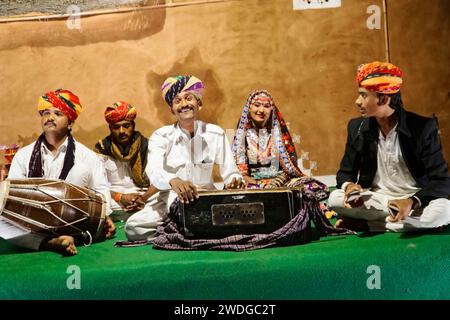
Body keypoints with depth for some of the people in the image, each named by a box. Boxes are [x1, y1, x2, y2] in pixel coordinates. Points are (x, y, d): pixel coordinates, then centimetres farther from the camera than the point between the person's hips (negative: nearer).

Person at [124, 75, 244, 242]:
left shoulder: (216, 134, 1)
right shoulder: (161, 136, -4)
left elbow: (230, 172, 1)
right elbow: (153, 171, -22)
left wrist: (235, 181, -25)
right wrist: (173, 180, -45)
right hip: (170, 199, -1)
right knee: (133, 226, -25)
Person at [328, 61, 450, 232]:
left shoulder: (423, 127, -14)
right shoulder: (357, 127, -2)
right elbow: (345, 172, 5)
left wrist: (412, 201, -34)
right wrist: (349, 185, -21)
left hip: (415, 199, -2)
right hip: (376, 199, 2)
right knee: (335, 198, -23)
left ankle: (362, 224, -20)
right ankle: (411, 220, -16)